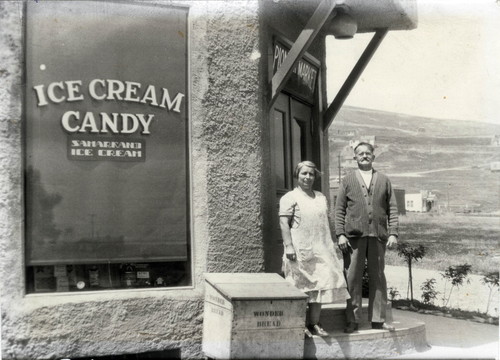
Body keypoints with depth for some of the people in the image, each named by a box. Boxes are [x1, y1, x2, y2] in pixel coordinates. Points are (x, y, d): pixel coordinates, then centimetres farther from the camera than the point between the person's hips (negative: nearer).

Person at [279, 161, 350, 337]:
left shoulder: (321, 198, 18)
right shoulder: (290, 198, -2)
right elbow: (284, 223, -9)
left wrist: (330, 245, 17)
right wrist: (289, 245, -18)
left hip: (320, 250, 6)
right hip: (300, 251, -6)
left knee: (320, 286, 3)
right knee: (301, 288, -2)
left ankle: (314, 324, 12)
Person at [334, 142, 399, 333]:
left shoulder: (384, 180, 15)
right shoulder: (347, 180, 10)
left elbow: (392, 208, 10)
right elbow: (339, 209, 5)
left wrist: (393, 233, 0)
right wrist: (340, 234, -5)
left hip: (378, 236, 2)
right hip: (354, 236, -1)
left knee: (378, 278, 5)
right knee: (353, 278, -2)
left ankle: (378, 319, 13)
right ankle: (352, 320, 5)